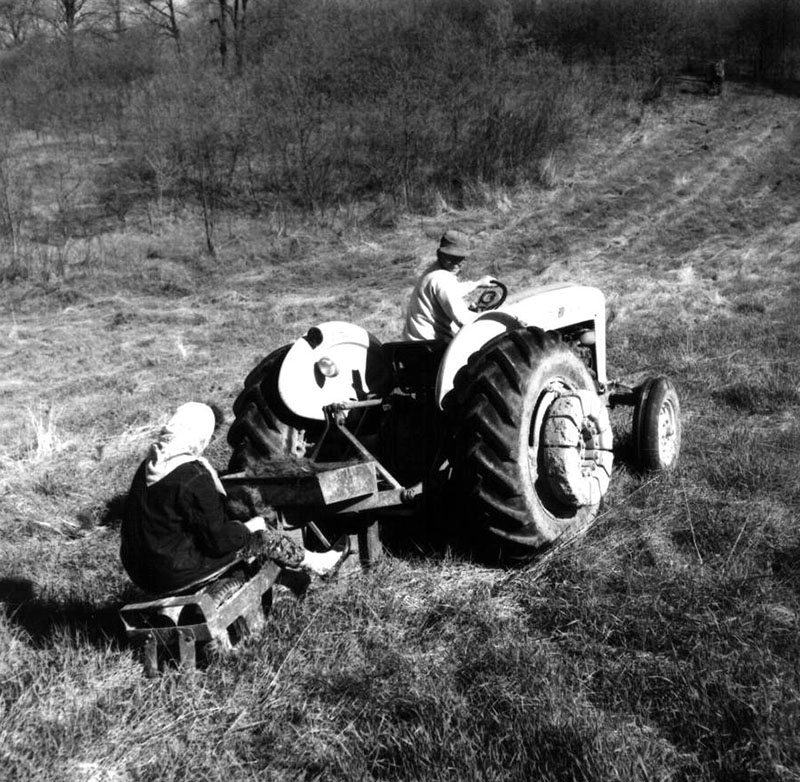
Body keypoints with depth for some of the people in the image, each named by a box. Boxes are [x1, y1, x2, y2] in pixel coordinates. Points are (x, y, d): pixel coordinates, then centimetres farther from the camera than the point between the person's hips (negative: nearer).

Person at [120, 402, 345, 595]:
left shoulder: (148, 466, 2)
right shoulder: (194, 477, -25)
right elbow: (218, 540, -19)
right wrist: (248, 527, 0)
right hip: (176, 574, -8)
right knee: (258, 533, 4)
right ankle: (310, 562, 24)